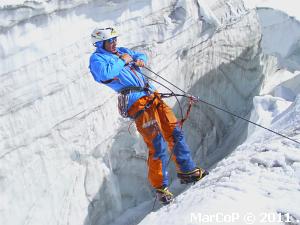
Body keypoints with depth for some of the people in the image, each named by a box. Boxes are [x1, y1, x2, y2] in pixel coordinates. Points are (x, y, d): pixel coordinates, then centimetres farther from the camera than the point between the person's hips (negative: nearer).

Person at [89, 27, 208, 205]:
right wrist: (122, 61, -6)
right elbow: (104, 74, -20)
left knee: (175, 133, 6)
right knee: (157, 146, -11)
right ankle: (161, 187, 3)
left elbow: (141, 55, 35)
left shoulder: (121, 51, 23)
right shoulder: (96, 58, 2)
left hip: (152, 95, 8)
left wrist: (140, 60, 11)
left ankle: (187, 171, 19)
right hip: (136, 102, -8)